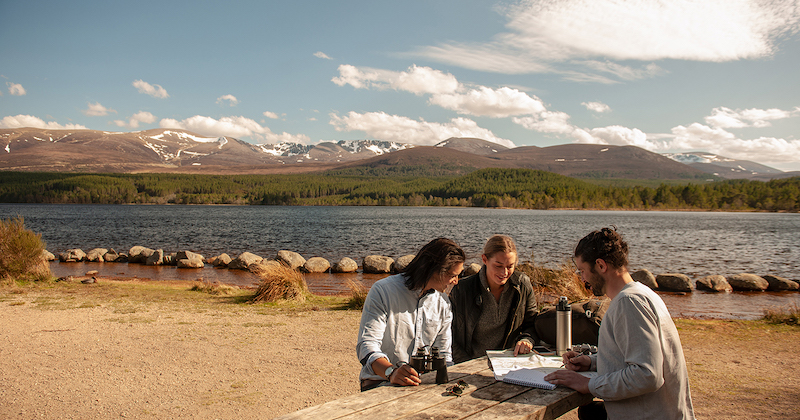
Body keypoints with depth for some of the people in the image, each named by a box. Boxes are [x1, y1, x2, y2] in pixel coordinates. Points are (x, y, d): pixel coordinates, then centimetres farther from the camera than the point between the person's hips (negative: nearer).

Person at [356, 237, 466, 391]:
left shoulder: (443, 302, 9)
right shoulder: (383, 290, -9)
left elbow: (443, 355, 15)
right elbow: (367, 345, -16)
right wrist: (392, 372, -35)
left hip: (423, 384, 6)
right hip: (381, 382, -6)